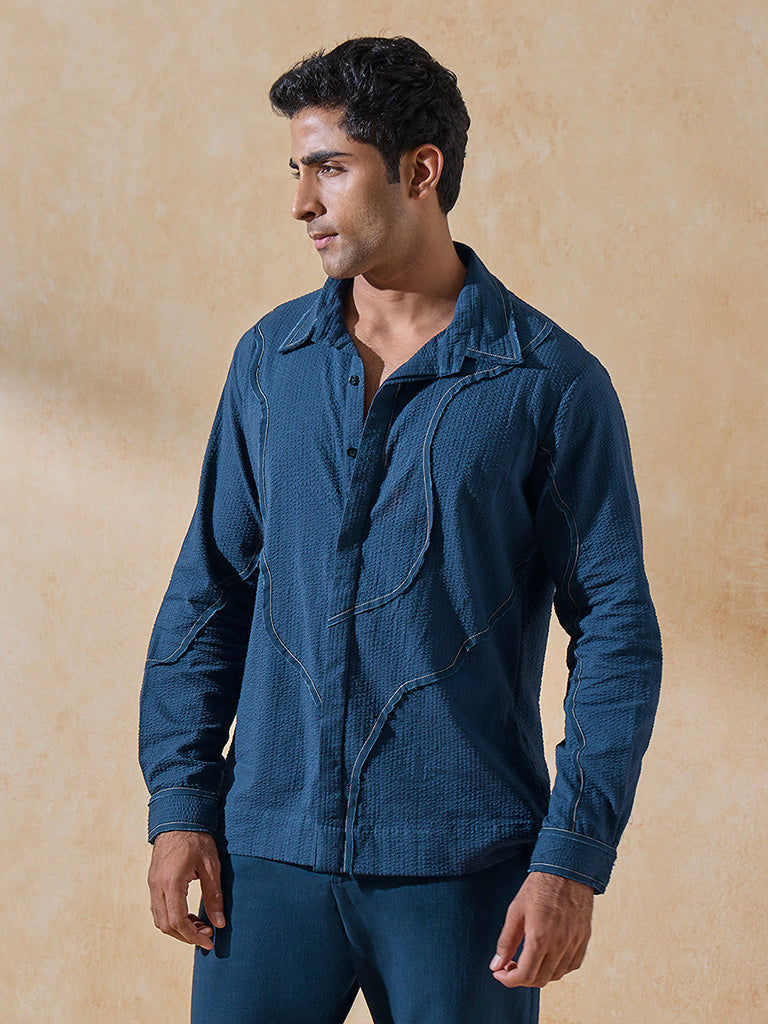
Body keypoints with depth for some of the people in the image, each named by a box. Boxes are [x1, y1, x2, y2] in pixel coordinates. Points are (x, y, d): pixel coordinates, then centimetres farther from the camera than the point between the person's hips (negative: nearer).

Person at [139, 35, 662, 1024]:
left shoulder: (551, 382, -4)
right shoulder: (269, 358, 7)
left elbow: (617, 629, -4)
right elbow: (210, 590, 11)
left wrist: (573, 859, -10)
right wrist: (179, 802, 3)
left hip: (464, 866, -3)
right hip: (270, 847, 3)